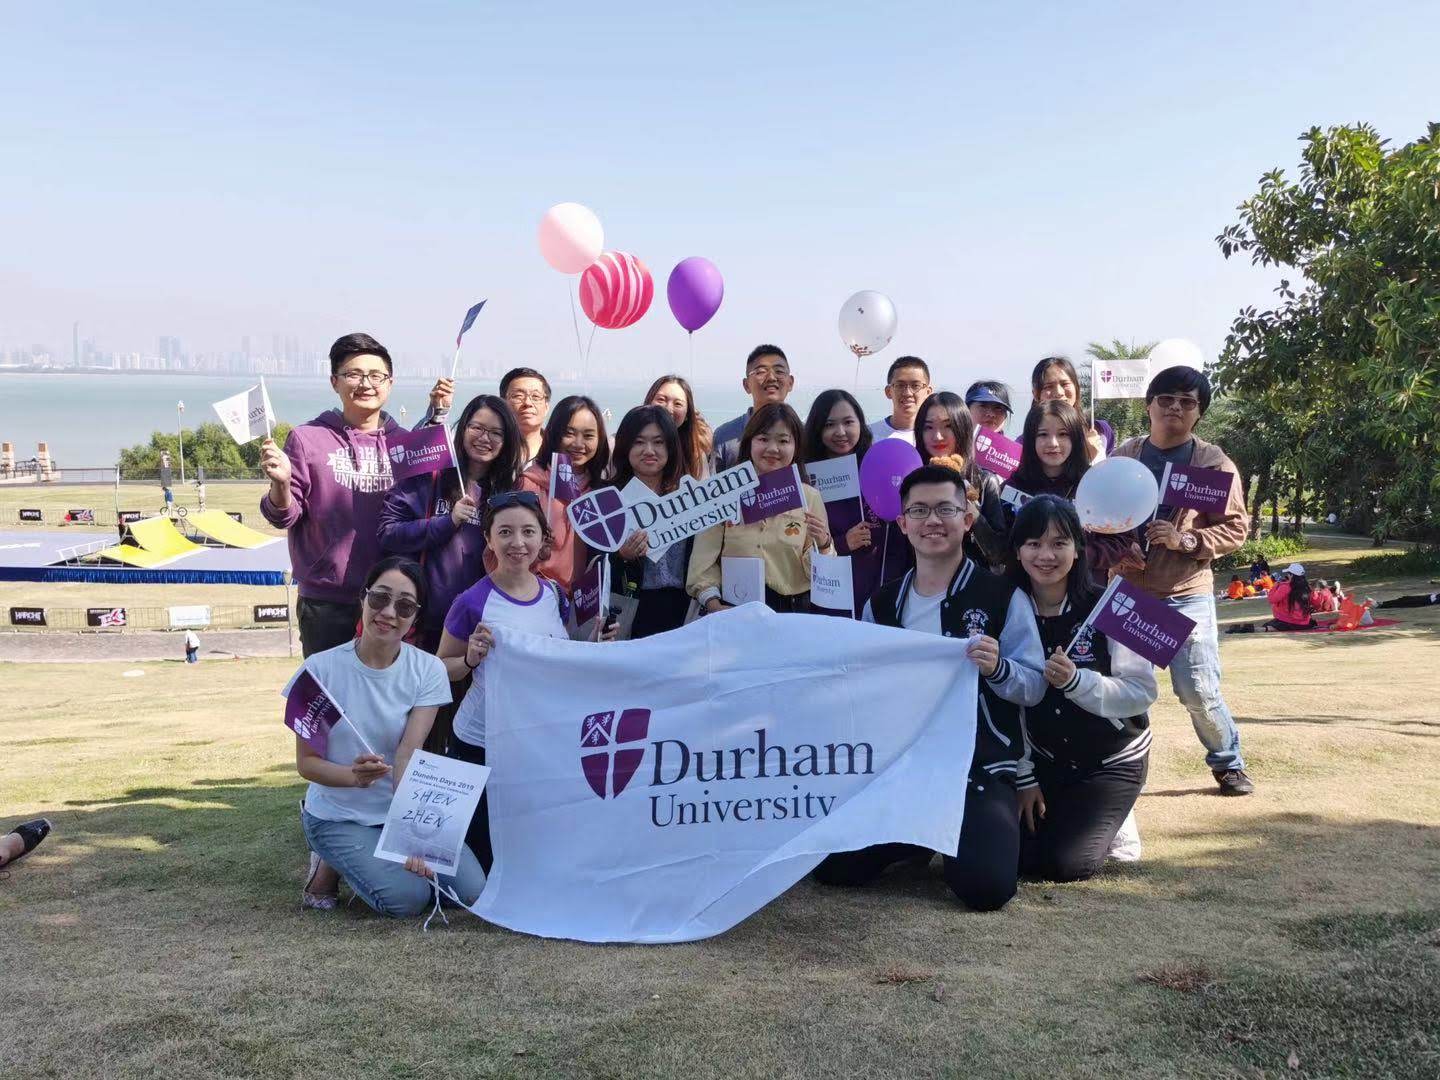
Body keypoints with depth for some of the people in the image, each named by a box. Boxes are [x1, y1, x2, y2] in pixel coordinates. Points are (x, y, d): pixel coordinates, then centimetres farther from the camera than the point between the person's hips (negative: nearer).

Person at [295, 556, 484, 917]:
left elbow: (408, 754, -16)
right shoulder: (322, 668, -13)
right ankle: (331, 866, 6)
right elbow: (306, 762, -10)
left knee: (472, 890, -14)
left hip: (404, 809, 3)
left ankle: (370, 863, 11)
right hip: (338, 816, -3)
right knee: (408, 897, -24)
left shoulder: (428, 671, -8)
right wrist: (354, 776, -32)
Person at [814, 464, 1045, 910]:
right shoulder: (881, 603, 10)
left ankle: (951, 836, 13)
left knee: (985, 886, -23)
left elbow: (1035, 687, -7)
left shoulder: (1004, 597, -4)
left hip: (980, 769, -3)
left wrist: (997, 668, -27)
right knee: (833, 866, -9)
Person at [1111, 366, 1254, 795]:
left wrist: (1186, 539, -19)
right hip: (1129, 591, 2)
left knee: (1199, 690, -3)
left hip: (1188, 595, -2)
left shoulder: (1215, 462, -3)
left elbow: (1235, 528, -4)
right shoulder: (1124, 456, 4)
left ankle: (1229, 763, 21)